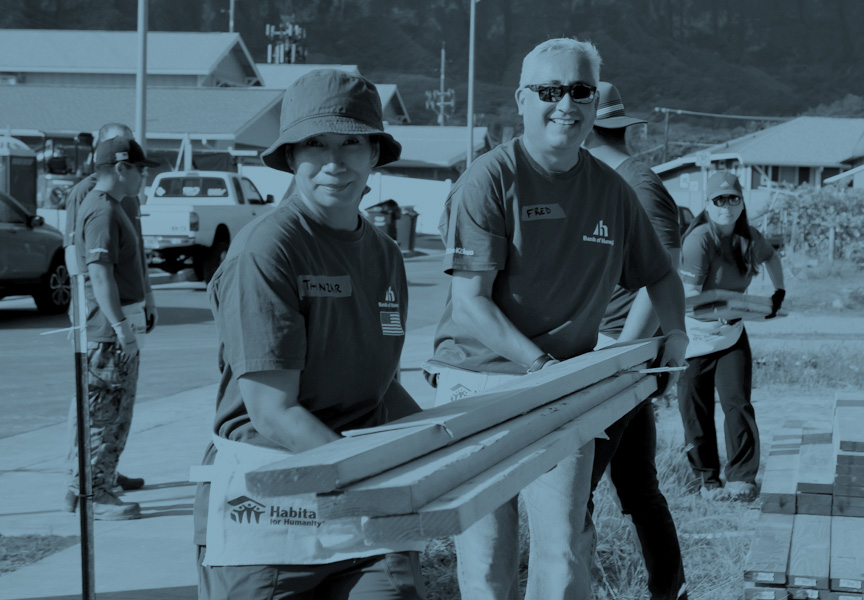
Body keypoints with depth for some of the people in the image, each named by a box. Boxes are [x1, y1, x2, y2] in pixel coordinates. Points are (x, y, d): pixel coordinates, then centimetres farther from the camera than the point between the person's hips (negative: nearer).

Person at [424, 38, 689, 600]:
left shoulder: (612, 190, 8)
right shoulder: (490, 179, -8)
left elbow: (659, 274, 24)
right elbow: (470, 304, -14)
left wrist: (675, 331, 4)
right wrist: (542, 364, -22)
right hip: (479, 374, -3)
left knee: (565, 553, -2)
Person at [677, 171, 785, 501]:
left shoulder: (750, 238, 0)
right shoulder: (699, 238, -19)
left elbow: (771, 258, 25)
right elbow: (690, 293, -26)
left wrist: (779, 292, 22)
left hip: (732, 334, 4)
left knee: (737, 403, -9)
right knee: (696, 411, 0)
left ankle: (742, 478, -5)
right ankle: (707, 478, 13)